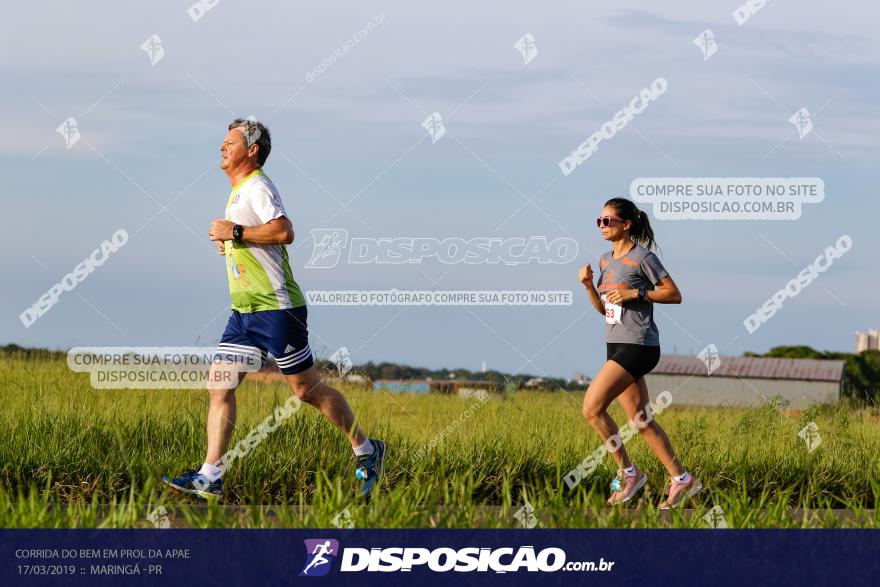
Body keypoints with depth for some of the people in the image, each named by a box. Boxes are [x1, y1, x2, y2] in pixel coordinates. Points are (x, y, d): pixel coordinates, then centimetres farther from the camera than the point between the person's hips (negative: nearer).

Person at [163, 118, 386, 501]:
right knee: (219, 386, 0)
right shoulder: (238, 192, 19)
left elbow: (284, 231, -27)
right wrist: (227, 241, 15)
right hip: (244, 310, 10)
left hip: (275, 306, -10)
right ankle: (210, 478, -2)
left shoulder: (257, 187, -12)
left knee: (306, 388, -2)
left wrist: (236, 232, -21)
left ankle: (366, 451, 13)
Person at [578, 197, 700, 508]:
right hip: (617, 345, 9)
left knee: (592, 408, -15)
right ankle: (681, 479, 12)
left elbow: (674, 295, -8)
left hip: (637, 346, -9)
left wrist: (635, 293, -15)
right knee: (640, 420, 7)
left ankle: (628, 472, -4)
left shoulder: (642, 257, -8)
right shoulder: (606, 260, 16)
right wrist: (589, 285, 4)